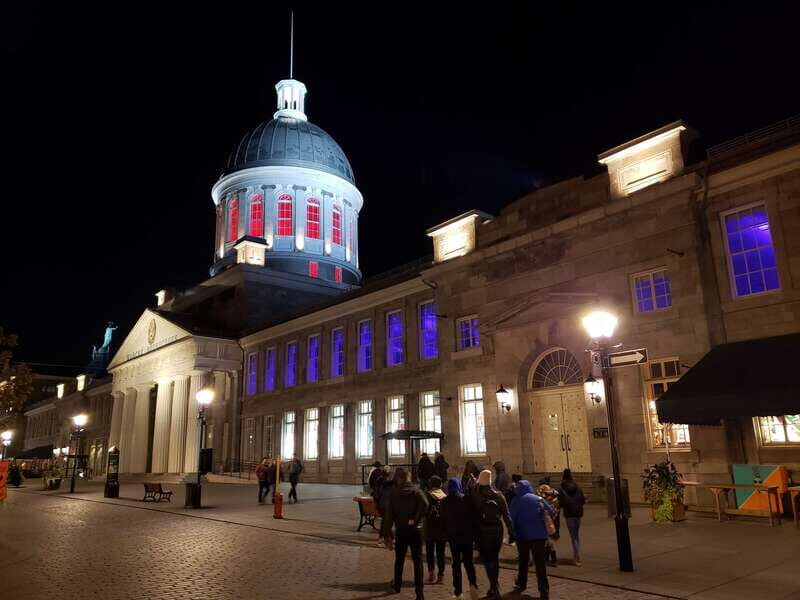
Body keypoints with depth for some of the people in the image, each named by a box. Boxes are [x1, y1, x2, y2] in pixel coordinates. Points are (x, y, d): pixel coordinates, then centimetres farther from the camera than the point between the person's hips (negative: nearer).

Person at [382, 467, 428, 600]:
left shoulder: (393, 493, -3)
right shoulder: (415, 490, -4)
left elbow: (389, 514, -4)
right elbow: (424, 504, -23)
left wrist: (387, 534, -1)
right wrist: (416, 519, -15)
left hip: (401, 530, 1)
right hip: (415, 530, -1)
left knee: (399, 559, 20)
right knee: (417, 560, 4)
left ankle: (397, 585, 35)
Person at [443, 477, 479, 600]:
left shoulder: (445, 501, -5)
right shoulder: (467, 499, -4)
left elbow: (444, 520, -1)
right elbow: (473, 518, -2)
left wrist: (447, 534, 9)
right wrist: (474, 534, 6)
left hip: (453, 536, -1)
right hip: (467, 535, 1)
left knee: (456, 563, 10)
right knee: (468, 561, 12)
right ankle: (473, 584, -11)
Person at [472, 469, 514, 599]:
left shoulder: (475, 495, -9)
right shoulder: (498, 495, -2)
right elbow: (506, 515, -2)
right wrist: (511, 532, 1)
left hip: (483, 531, -3)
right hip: (497, 530, 3)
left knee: (487, 559, 4)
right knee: (495, 558, 18)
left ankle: (494, 587, -4)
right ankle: (494, 586, 28)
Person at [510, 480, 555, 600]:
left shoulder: (516, 501, -3)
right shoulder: (538, 499, -2)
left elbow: (512, 519, -4)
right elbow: (552, 513, -3)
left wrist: (513, 533, 5)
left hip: (523, 536, 0)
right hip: (539, 535, 0)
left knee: (523, 561, 20)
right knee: (540, 563, 2)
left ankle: (521, 584, 33)